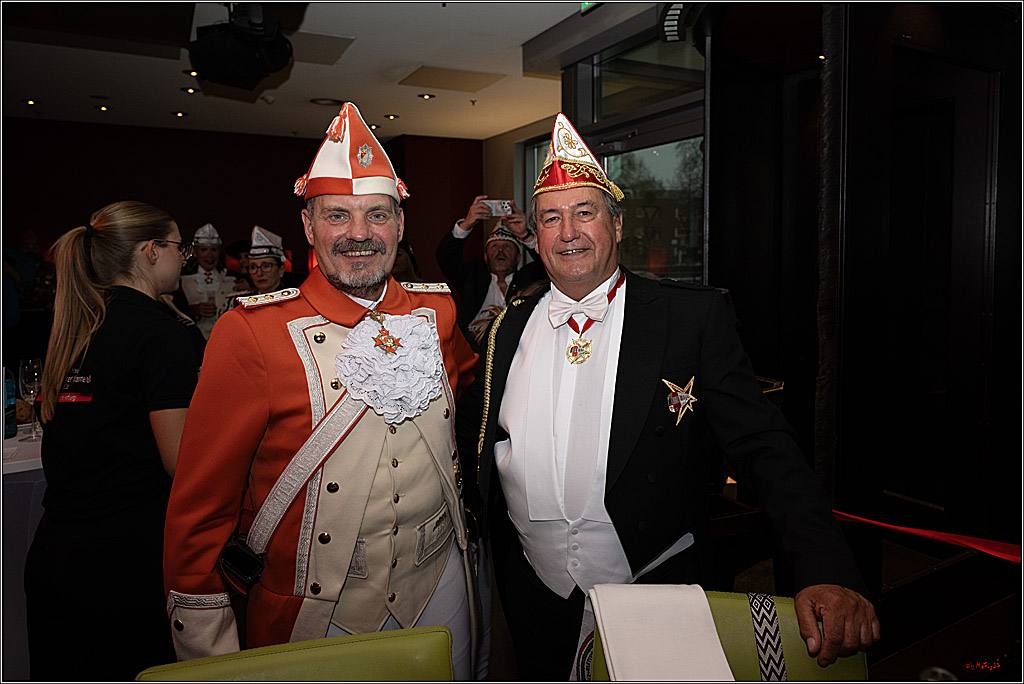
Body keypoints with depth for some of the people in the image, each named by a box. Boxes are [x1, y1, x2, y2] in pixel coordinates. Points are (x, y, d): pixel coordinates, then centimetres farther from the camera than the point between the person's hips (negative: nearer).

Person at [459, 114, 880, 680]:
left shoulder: (694, 317, -10)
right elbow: (467, 430, 8)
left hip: (653, 602, -3)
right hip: (537, 605, 4)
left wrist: (827, 571, -24)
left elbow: (764, 449, -14)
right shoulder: (510, 328, 1)